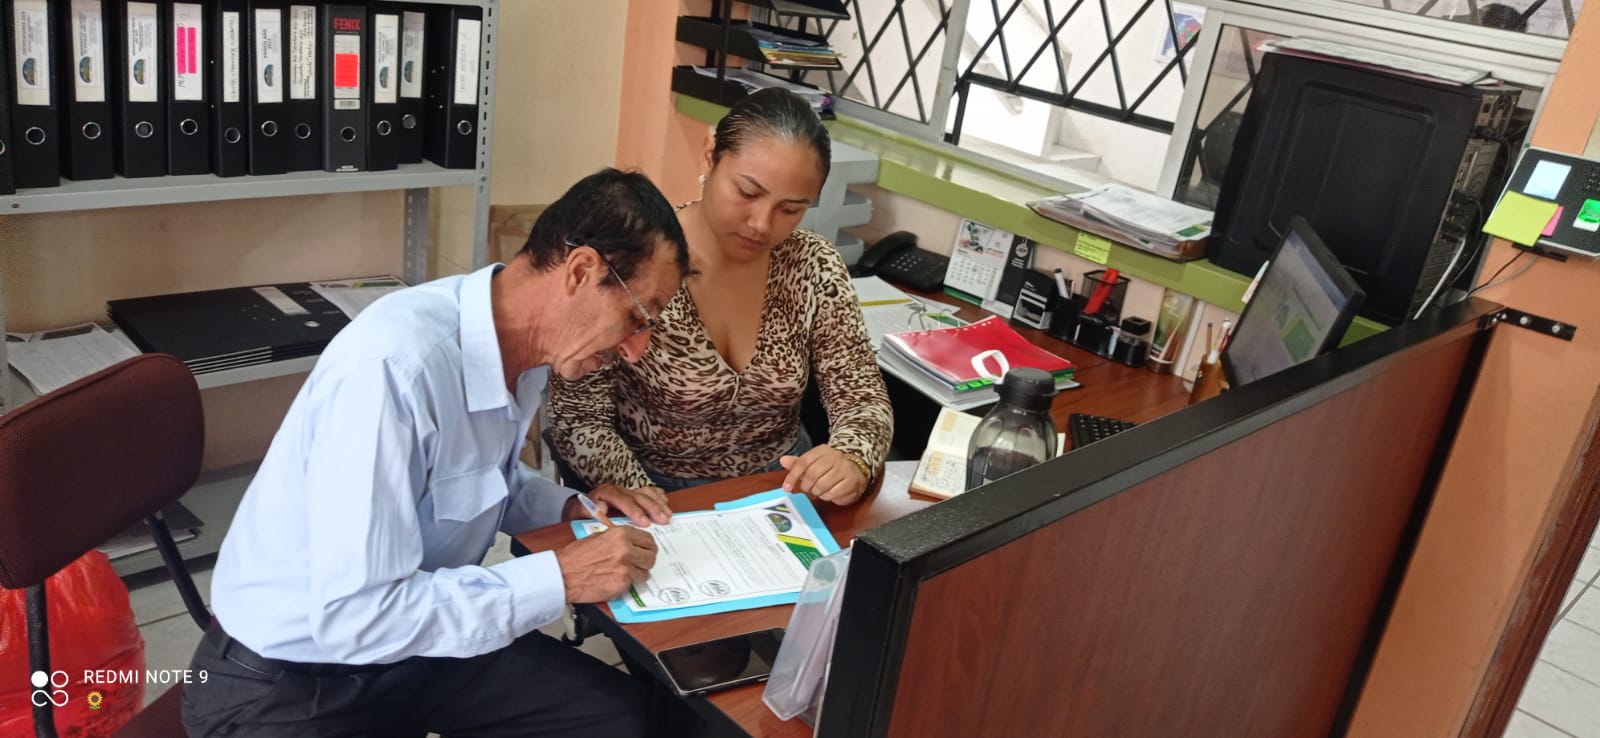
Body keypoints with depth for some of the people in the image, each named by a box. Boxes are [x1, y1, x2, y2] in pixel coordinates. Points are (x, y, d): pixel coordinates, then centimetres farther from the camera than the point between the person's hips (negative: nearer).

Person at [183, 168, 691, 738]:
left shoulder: (526, 350, -6)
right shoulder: (394, 364, -30)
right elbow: (358, 615, -30)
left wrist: (570, 508, -4)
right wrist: (559, 578, -25)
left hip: (415, 646, 7)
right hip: (284, 683, -7)